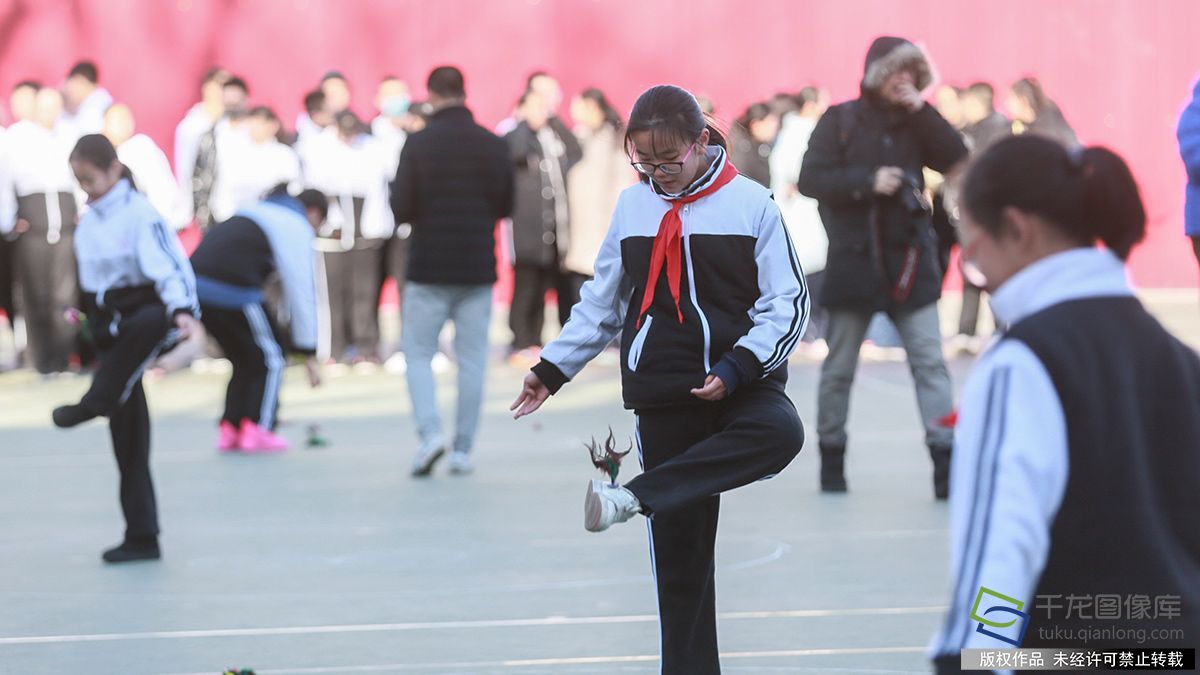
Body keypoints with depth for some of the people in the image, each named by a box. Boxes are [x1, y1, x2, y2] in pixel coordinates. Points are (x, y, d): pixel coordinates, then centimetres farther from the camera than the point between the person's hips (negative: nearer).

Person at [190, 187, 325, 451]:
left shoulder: (261, 211, 29)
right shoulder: (298, 227, 5)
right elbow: (301, 292, 2)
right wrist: (309, 354, 6)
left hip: (197, 283, 7)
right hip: (232, 291, -7)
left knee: (244, 359, 22)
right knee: (270, 357, 10)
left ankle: (229, 429, 16)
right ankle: (257, 430, 3)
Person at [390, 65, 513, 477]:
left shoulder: (418, 145, -8)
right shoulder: (493, 145, -1)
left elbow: (400, 209, -9)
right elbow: (506, 207, 6)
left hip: (428, 269, -2)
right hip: (478, 271, 2)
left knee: (417, 354, 8)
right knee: (472, 360, 8)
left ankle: (430, 431, -11)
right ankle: (463, 450, 7)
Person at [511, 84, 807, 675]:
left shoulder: (751, 203, -4)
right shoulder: (632, 206, 7)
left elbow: (787, 304, -6)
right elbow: (601, 303, 17)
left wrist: (735, 369, -17)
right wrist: (552, 370, 12)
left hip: (740, 381, -3)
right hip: (661, 398, 3)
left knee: (779, 433, -37)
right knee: (678, 544, 3)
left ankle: (635, 497, -35)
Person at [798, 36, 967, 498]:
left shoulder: (914, 123, 8)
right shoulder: (841, 120, -1)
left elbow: (959, 161, -4)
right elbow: (811, 179, -8)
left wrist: (922, 111, -10)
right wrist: (868, 181, -19)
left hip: (909, 258, 2)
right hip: (854, 260, -2)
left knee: (930, 360, -6)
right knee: (839, 367, 7)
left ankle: (945, 460, -9)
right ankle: (831, 456, 21)